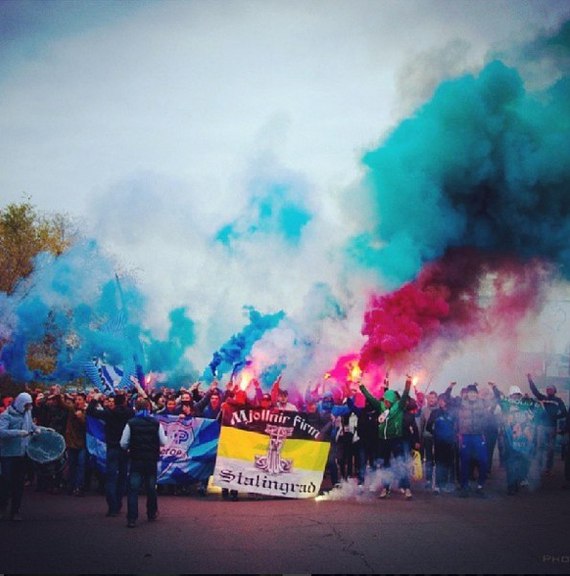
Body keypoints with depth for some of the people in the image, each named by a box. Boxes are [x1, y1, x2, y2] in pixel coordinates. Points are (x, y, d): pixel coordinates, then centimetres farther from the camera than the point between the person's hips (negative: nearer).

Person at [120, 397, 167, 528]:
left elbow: (123, 443, -8)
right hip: (152, 460, 2)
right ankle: (152, 513, 30)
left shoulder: (131, 424, -6)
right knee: (151, 488, 17)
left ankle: (132, 518, -9)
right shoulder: (156, 423, -3)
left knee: (133, 489, -1)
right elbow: (164, 442, -3)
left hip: (136, 460, -2)